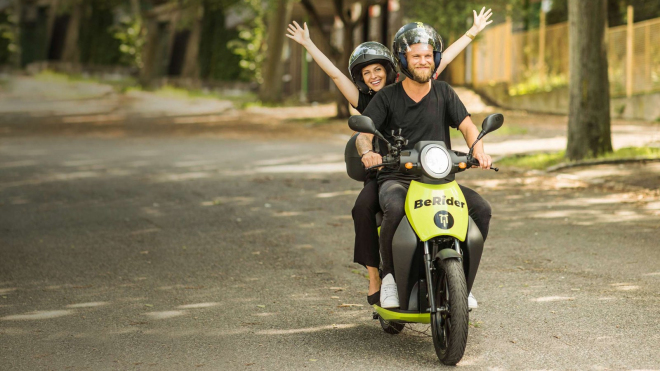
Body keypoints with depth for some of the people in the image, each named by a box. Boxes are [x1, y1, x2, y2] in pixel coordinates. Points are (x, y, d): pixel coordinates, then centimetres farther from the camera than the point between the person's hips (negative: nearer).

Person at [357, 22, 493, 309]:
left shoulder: (444, 93, 10)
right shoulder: (387, 97, 4)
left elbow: (467, 126, 2)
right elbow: (363, 133, -4)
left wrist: (478, 151, -20)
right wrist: (367, 151, -28)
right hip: (396, 179, -3)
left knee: (481, 209, -20)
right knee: (395, 209, -38)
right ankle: (389, 274, -13)